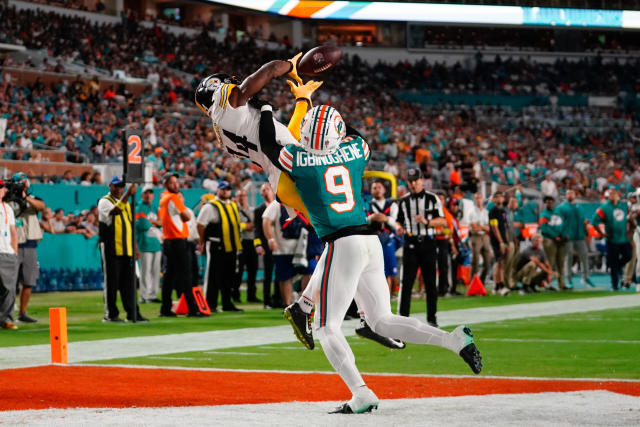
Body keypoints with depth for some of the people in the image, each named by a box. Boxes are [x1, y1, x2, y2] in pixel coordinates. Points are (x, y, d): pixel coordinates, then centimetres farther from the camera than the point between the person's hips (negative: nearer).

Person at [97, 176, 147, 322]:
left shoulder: (126, 203, 19)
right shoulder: (104, 201, -4)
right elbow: (114, 210, -26)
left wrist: (134, 245, 17)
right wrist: (128, 194, -35)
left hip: (127, 250, 7)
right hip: (111, 248, -7)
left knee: (129, 283, 6)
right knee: (111, 282, -3)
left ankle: (132, 313, 8)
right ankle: (110, 314, 2)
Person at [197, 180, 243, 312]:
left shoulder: (233, 206, 16)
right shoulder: (210, 207, -6)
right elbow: (200, 225, -8)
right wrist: (203, 241, -3)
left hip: (232, 247, 7)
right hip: (216, 246, -7)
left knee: (229, 276, 11)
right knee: (213, 276, -5)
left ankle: (227, 304, 19)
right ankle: (210, 305, -1)